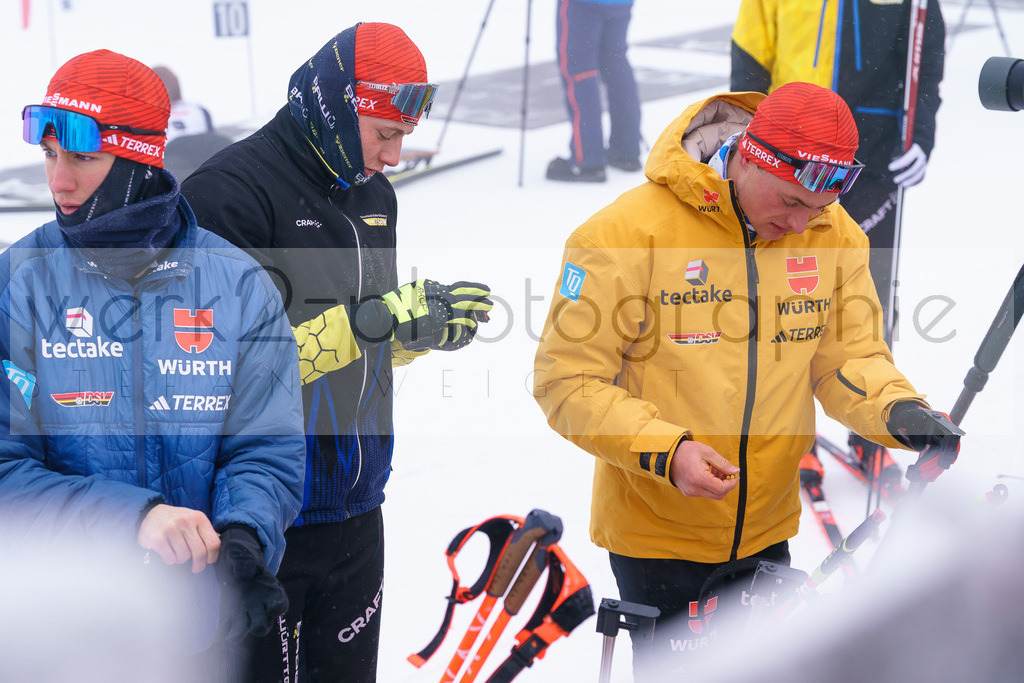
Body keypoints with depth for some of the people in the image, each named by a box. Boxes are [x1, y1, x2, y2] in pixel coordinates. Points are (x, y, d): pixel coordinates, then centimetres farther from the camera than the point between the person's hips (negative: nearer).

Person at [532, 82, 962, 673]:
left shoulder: (836, 235, -3)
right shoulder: (629, 231, -18)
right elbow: (568, 381, -15)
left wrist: (900, 412, -18)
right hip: (656, 531, -4)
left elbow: (848, 356, 4)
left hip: (767, 530, 5)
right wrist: (667, 452, -27)